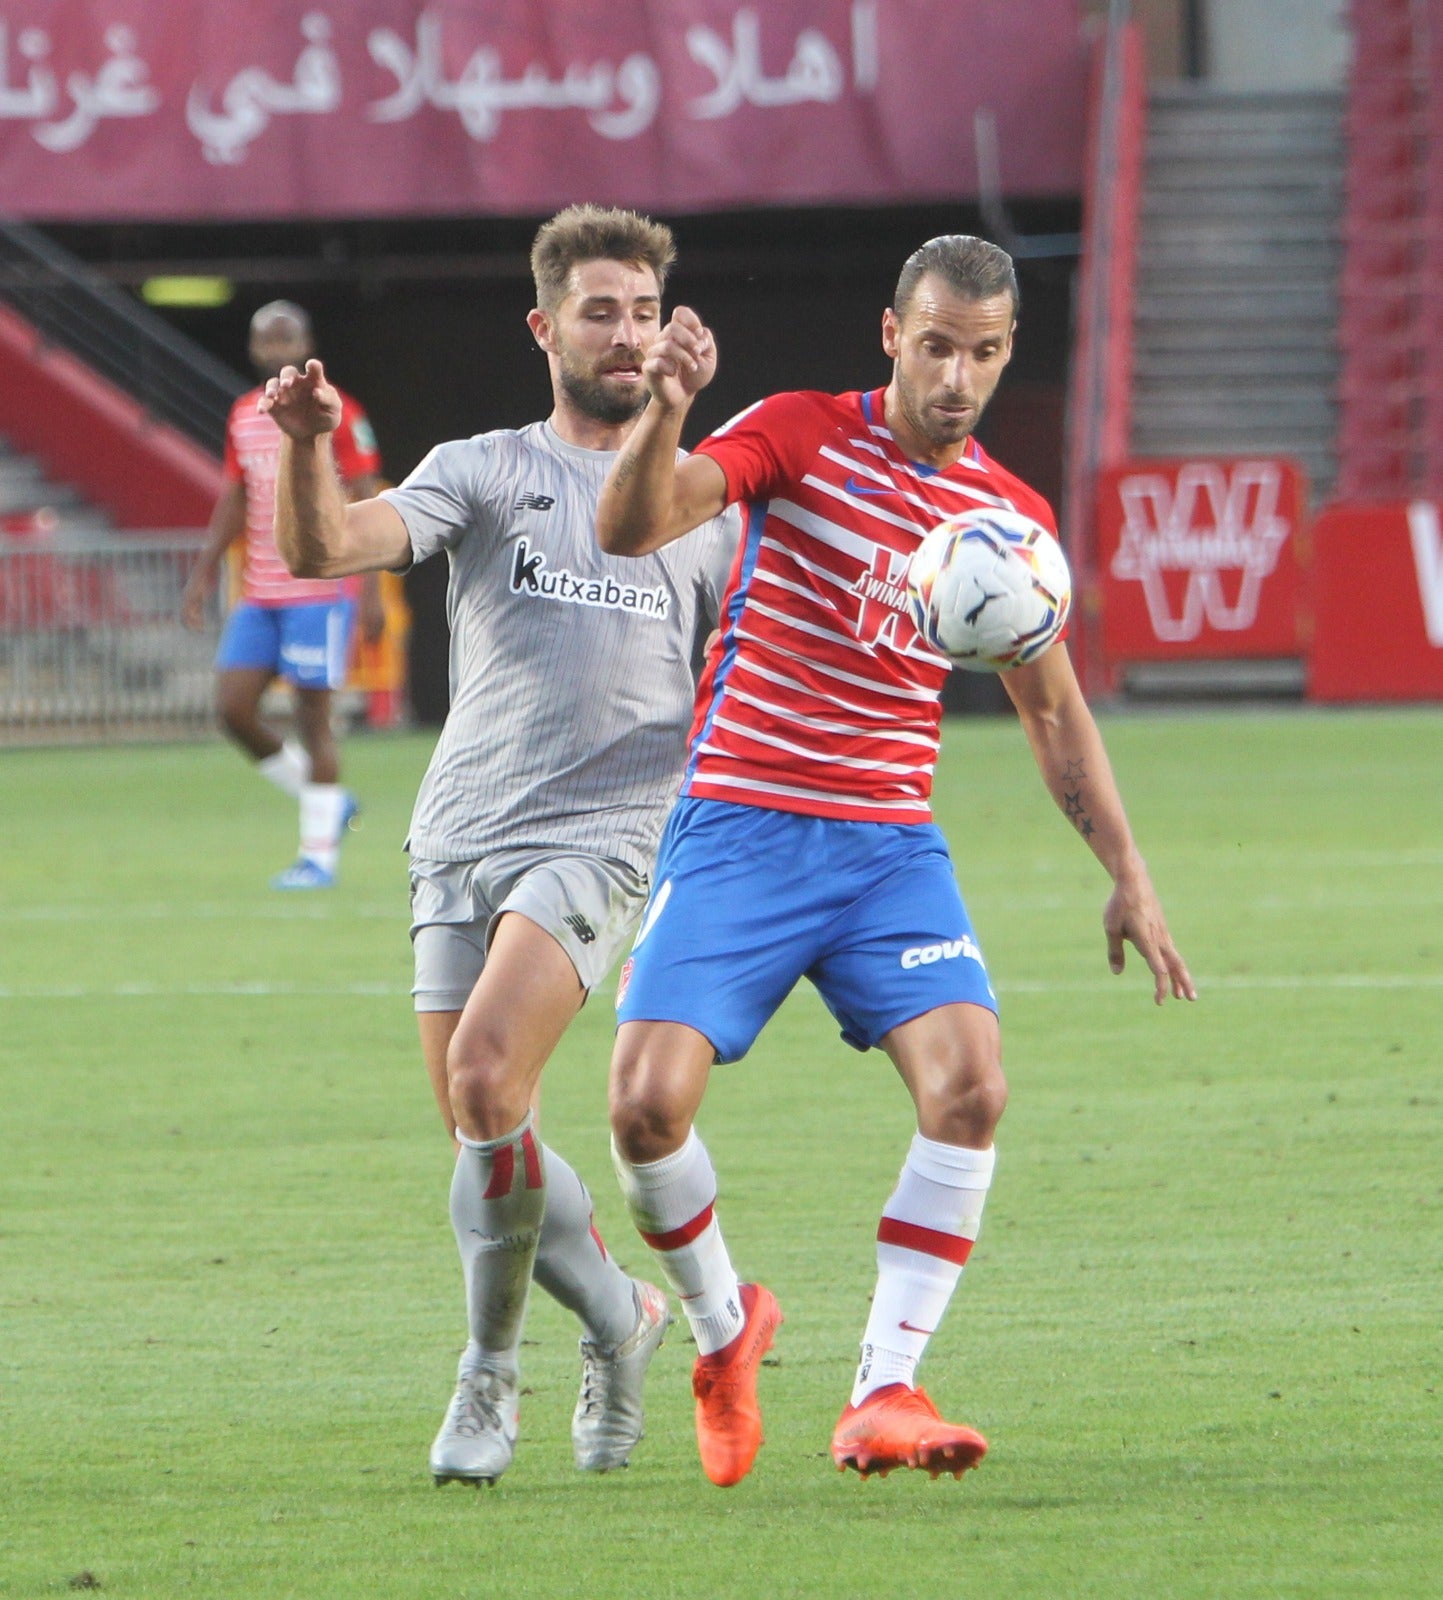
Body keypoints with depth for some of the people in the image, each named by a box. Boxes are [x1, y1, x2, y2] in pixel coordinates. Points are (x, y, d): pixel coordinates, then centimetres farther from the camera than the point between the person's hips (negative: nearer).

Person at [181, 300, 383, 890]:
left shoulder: (335, 415, -6)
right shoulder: (242, 416, 12)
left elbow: (365, 505, -7)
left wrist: (370, 588, -13)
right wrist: (203, 573, 14)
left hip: (319, 591, -6)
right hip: (258, 594, 7)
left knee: (312, 717, -5)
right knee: (234, 708, 0)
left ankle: (319, 853, 3)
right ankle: (326, 802, 18)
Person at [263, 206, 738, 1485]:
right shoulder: (483, 471, 10)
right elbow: (331, 549, -7)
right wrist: (307, 448, -27)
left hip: (604, 840, -2)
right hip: (462, 841, 2)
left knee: (486, 1076, -23)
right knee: (485, 1141, -1)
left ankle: (490, 1372, -8)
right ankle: (621, 1315, 25)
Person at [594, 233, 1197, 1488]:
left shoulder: (1010, 515, 8)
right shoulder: (799, 436, -3)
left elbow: (1054, 712, 19)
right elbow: (631, 529, -16)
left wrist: (1127, 873, 12)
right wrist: (664, 416, -35)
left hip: (891, 844, 3)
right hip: (738, 828, -3)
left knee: (969, 1086, -20)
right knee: (649, 1102, -16)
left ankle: (883, 1393, -12)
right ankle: (724, 1325, 13)